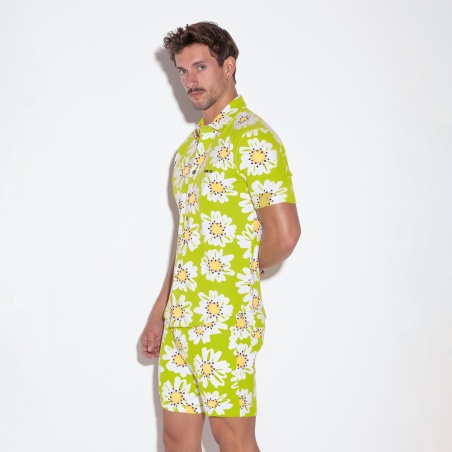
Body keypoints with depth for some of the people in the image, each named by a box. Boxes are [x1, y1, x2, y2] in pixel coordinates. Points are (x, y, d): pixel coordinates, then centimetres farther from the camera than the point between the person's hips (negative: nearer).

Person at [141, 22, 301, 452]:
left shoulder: (252, 137, -10)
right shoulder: (190, 147, 17)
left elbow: (284, 235, -16)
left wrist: (237, 271, 1)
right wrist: (158, 314, 18)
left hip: (227, 317, -8)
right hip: (181, 317, 8)